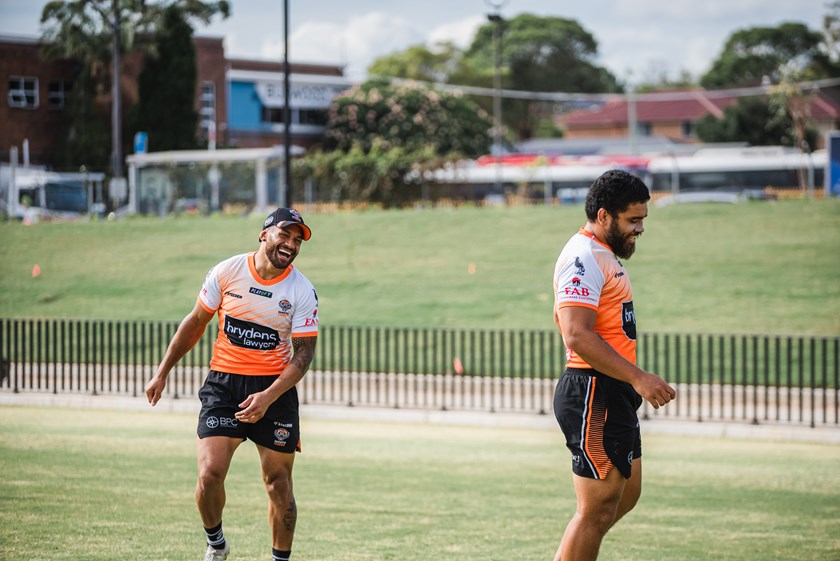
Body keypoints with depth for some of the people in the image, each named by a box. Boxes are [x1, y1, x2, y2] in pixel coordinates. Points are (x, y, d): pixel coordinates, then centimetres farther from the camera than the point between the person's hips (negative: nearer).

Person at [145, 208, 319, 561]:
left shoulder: (302, 291, -6)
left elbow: (303, 353, -6)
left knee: (279, 485, 2)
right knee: (209, 475, -13)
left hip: (275, 389, 0)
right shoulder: (226, 272, -3)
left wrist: (268, 397, -20)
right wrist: (162, 373, 12)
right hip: (223, 383, 0)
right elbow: (195, 323, 10)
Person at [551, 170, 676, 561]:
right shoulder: (583, 258, -17)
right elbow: (577, 336, -27)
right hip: (594, 396, -11)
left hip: (616, 397, 11)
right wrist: (637, 378, -28)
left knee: (626, 494, 17)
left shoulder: (602, 254, 17)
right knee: (598, 508, -8)